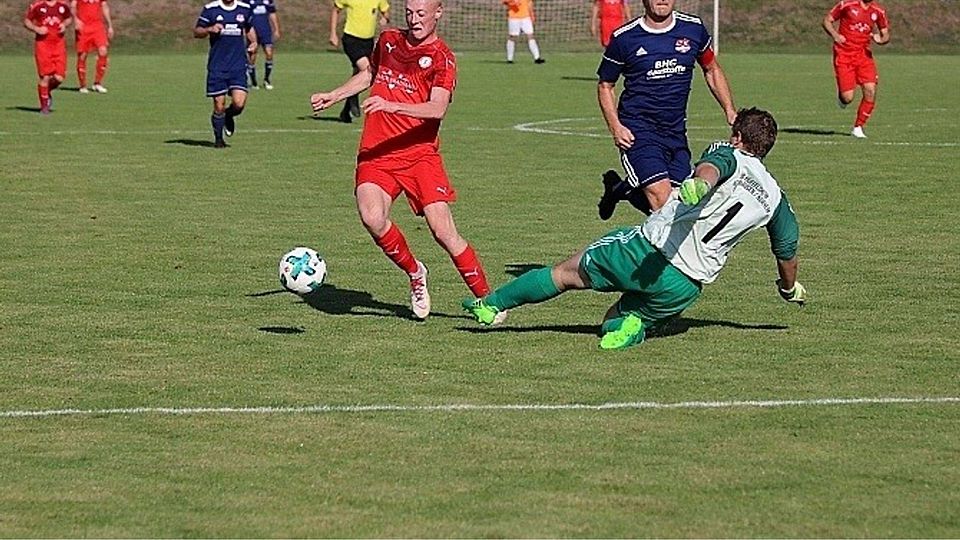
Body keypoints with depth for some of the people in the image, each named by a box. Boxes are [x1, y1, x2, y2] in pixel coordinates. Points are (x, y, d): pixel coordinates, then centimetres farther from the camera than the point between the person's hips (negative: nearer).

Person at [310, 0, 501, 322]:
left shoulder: (441, 57, -4)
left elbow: (437, 109, -20)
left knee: (443, 230, -12)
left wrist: (392, 105, -33)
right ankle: (415, 274, 2)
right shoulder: (388, 41, 14)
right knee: (372, 218, -23)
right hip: (375, 154, 4)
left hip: (419, 154, -4)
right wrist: (333, 96, 30)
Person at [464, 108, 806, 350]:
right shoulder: (774, 198, 13)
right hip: (685, 288, 3)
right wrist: (790, 288, 44)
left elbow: (711, 167, -23)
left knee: (569, 272, 19)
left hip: (648, 250, -3)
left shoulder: (729, 155, 2)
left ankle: (491, 304, 27)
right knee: (614, 326, 23)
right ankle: (631, 327, -13)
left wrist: (698, 185, -47)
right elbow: (787, 251, 23)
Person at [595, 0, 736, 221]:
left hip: (676, 132, 5)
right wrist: (615, 127, -7)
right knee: (662, 200, -20)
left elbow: (712, 70, 20)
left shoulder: (694, 29, 4)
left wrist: (729, 111, 9)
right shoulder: (624, 38, -6)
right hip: (638, 132, -5)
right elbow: (605, 85, 6)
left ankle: (622, 189, 25)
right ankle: (619, 189, 12)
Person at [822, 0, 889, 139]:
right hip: (843, 54, -4)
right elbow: (827, 21, 1)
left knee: (870, 90, -13)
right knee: (847, 97, -12)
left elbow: (886, 35, 13)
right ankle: (842, 96, 29)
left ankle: (858, 128, 3)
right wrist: (835, 35, -19)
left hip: (864, 54, 4)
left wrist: (881, 39, -12)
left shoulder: (878, 11, 4)